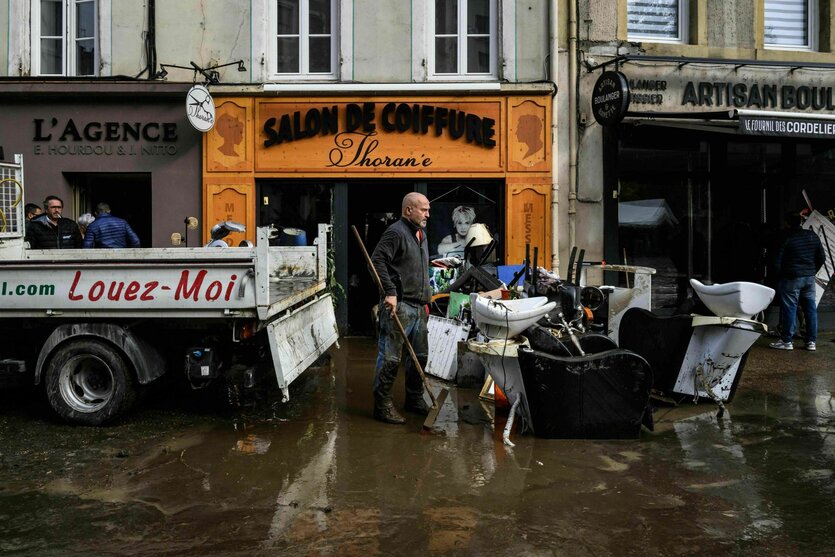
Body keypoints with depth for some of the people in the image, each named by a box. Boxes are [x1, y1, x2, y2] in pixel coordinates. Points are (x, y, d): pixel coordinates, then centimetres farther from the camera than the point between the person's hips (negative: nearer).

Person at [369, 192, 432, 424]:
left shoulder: (421, 234, 20)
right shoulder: (396, 232, -10)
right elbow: (377, 260, -19)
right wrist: (390, 292, -24)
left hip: (419, 307, 10)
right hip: (399, 305, -10)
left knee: (419, 356, 15)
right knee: (390, 358, -6)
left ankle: (415, 399, 29)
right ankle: (382, 405, 3)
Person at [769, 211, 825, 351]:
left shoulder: (786, 239, -12)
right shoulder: (813, 236, 4)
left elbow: (777, 262, -11)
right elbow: (821, 258, 10)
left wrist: (780, 276, 4)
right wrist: (812, 272, 19)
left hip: (791, 278, -5)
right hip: (810, 278, 5)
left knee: (789, 309, 0)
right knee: (810, 308, 9)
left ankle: (786, 341, 4)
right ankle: (811, 341, 13)